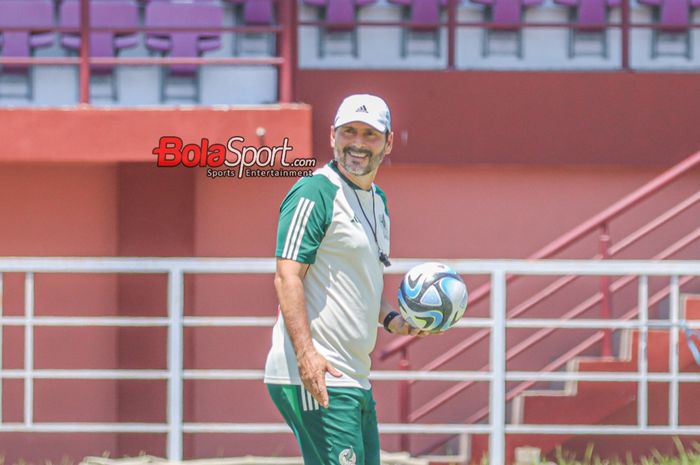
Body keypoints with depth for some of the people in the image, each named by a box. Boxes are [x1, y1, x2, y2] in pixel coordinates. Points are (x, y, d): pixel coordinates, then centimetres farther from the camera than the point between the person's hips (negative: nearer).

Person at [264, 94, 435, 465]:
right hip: (314, 377, -10)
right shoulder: (315, 193, -9)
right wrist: (305, 353, -28)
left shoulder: (377, 201, 20)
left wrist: (391, 319, 11)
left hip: (355, 379, 10)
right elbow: (287, 277, -17)